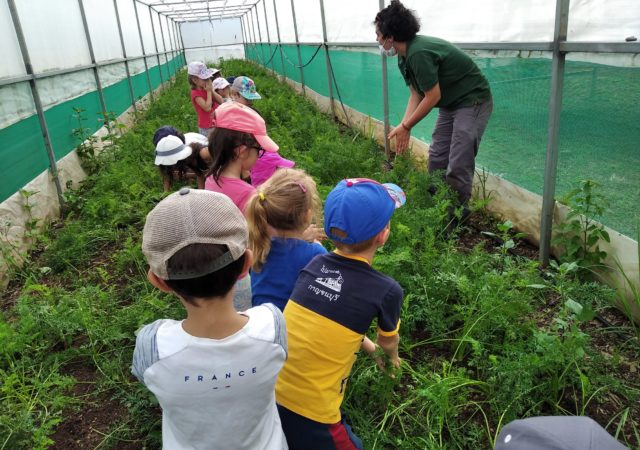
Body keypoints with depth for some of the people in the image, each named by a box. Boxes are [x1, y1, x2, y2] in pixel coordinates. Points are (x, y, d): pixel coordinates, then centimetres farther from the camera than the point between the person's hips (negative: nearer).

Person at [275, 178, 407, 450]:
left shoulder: (316, 264, -1)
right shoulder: (386, 290, -13)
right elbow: (388, 343, 9)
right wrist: (391, 357, 32)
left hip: (271, 395, 5)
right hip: (309, 416, -4)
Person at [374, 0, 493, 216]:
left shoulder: (419, 53, -28)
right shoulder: (404, 57, 3)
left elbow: (433, 97, -23)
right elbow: (416, 95, 6)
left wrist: (405, 127, -13)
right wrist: (404, 126, -5)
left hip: (473, 102, -10)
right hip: (450, 104, 10)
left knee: (458, 166, -11)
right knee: (436, 158, 10)